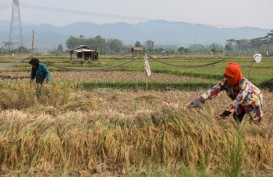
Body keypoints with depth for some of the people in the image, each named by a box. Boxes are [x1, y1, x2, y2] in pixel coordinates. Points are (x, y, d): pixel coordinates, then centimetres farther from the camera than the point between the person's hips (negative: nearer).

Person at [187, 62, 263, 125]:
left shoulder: (244, 83, -40)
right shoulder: (225, 82, -25)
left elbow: (238, 100, -48)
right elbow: (214, 90, -36)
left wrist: (225, 113, -55)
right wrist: (199, 100, -50)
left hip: (254, 99, -5)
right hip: (243, 102, 5)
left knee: (254, 123, -4)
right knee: (237, 118, 4)